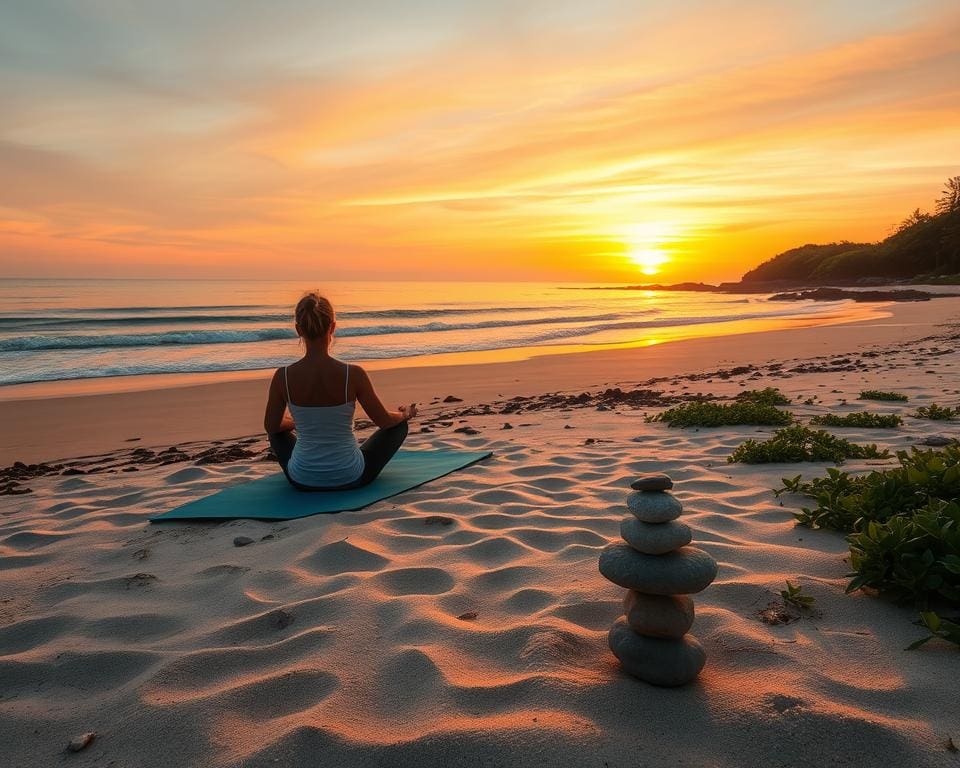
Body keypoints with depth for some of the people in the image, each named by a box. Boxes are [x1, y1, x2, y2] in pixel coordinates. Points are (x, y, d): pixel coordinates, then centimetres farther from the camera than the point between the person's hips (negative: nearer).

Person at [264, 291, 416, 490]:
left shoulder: (283, 377, -14)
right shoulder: (354, 374, -19)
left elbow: (271, 427, 4)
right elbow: (384, 421, -5)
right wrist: (405, 414, 19)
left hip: (302, 480, 2)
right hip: (350, 478, -2)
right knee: (399, 424, 24)